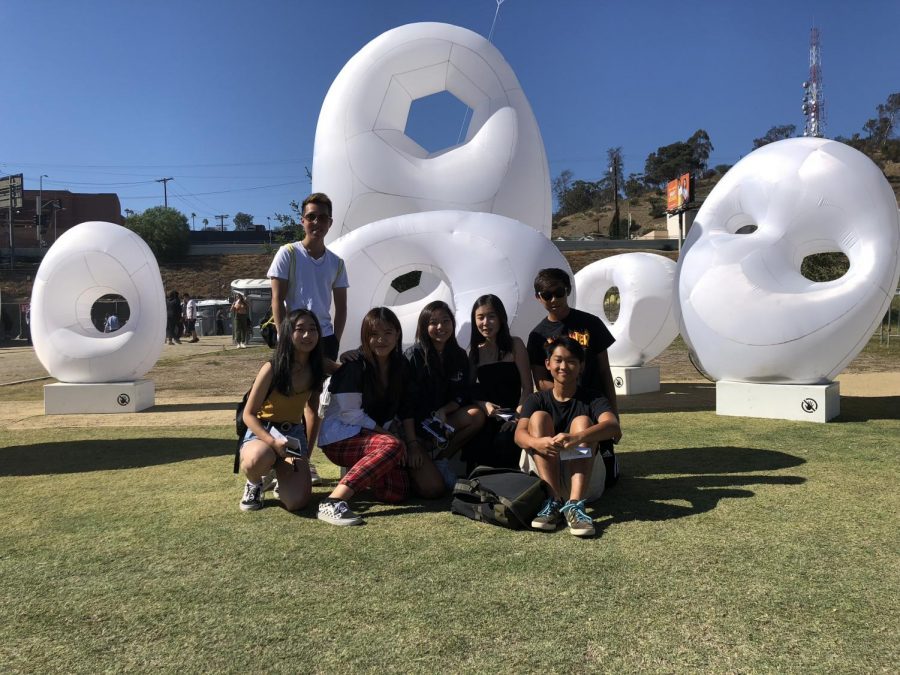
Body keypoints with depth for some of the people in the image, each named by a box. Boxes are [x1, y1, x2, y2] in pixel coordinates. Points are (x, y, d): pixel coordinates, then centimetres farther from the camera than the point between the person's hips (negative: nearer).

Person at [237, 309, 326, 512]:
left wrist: (307, 448, 9)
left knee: (297, 502, -19)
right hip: (262, 432, -3)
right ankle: (254, 484, -3)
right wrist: (273, 442, -28)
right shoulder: (272, 369, -16)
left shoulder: (316, 370, -2)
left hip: (294, 435, 3)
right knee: (259, 458, -42)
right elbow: (249, 414, -13)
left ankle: (281, 475, 18)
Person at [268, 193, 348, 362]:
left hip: (326, 338, 4)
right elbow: (277, 300, -4)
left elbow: (341, 307, 13)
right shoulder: (288, 254, -1)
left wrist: (335, 341, 3)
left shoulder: (337, 263, 10)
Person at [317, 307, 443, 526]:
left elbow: (405, 409, 7)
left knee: (396, 492, -16)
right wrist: (387, 433, -15)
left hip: (377, 433, 7)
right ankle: (332, 503, -41)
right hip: (340, 436, -6)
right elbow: (350, 414, -18)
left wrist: (412, 442, -6)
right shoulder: (354, 366, -15)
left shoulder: (400, 366, 5)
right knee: (392, 446, -36)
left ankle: (360, 471, 15)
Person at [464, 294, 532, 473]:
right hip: (483, 416, 2)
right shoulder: (473, 351, 11)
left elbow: (527, 387, -1)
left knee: (504, 442, -32)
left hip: (511, 414, -1)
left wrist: (517, 415, -16)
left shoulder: (515, 345, 4)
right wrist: (483, 405, -13)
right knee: (477, 446, -28)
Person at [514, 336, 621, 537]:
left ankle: (575, 504, -40)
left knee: (582, 421, -22)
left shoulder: (592, 399, -3)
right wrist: (537, 442, -40)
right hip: (545, 476, 1)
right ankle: (554, 501, -30)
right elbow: (519, 434, -15)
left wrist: (576, 438, -43)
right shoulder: (537, 400, 3)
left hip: (586, 478, -1)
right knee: (539, 417, -17)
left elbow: (613, 427, -24)